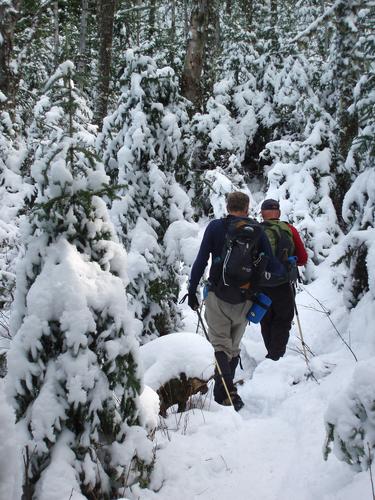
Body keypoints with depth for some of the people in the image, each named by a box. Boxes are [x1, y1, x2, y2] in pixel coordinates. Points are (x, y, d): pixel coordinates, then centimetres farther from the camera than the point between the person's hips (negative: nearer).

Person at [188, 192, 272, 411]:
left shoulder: (215, 227, -2)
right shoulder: (258, 230, 2)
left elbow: (201, 261, -6)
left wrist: (192, 291, 0)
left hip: (218, 297, -2)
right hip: (245, 299, 2)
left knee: (221, 345, 1)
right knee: (234, 346, 17)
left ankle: (227, 393, -16)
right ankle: (225, 391, 26)